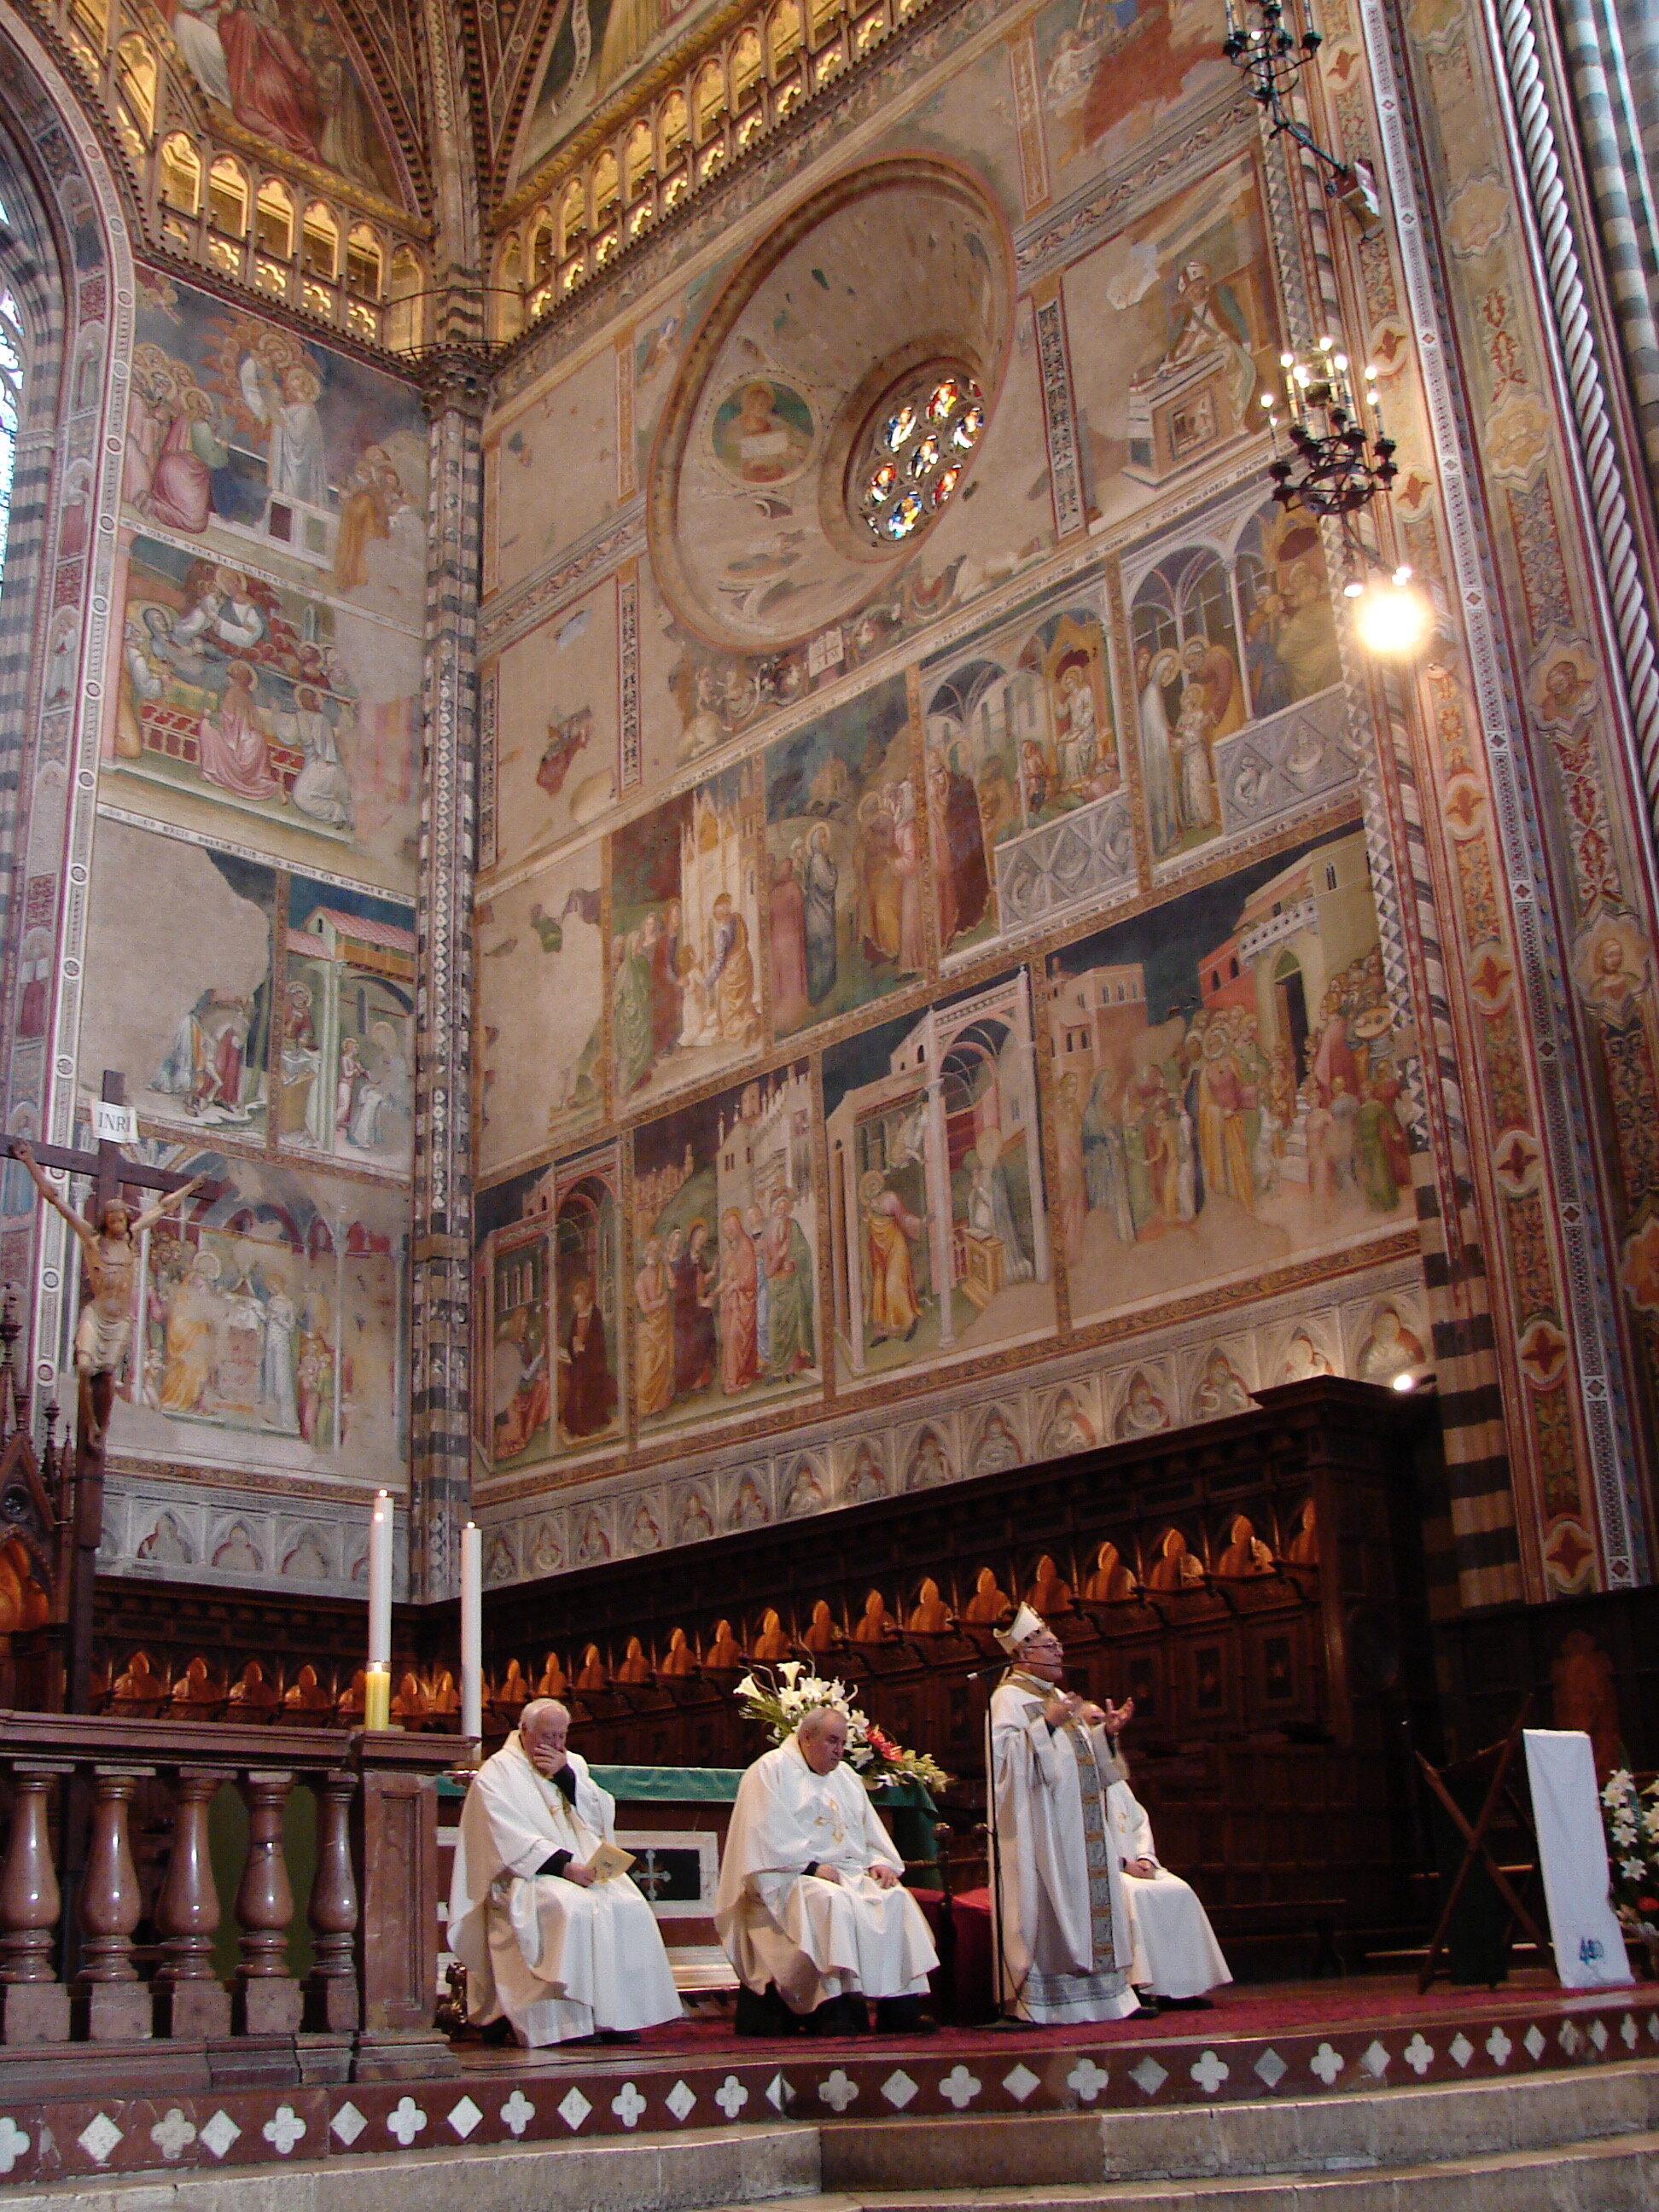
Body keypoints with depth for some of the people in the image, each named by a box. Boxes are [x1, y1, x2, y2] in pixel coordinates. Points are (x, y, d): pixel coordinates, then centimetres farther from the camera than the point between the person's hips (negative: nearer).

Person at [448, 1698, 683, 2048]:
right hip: (529, 1875, -5)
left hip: (586, 1868, 5)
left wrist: (565, 1776, -4)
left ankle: (617, 2016, -17)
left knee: (629, 1908, -21)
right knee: (572, 1909, -33)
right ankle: (569, 2022, -28)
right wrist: (563, 1865, -22)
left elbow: (603, 1816, 7)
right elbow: (510, 1840, -12)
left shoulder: (573, 1765, 18)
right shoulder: (496, 1774, 0)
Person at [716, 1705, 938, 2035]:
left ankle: (900, 2005, -21)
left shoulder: (845, 1776, 23)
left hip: (850, 1873, 7)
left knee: (897, 1901, -18)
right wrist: (812, 1866, -19)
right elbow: (770, 1836, -11)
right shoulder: (770, 1770, 0)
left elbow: (871, 1832, 20)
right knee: (833, 1903, -36)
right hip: (792, 1877, -7)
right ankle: (835, 2007, -36)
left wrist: (880, 1862, 0)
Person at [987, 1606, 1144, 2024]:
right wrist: (1048, 1723, -23)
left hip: (1079, 1827, 9)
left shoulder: (1059, 1698, 20)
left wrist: (1106, 1731, 7)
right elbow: (1005, 1754, -20)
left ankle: (1091, 1991, 8)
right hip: (1040, 1829, -9)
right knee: (1049, 1902, -10)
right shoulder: (1008, 1698, -6)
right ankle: (1040, 2000, -7)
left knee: (1088, 1897, 5)